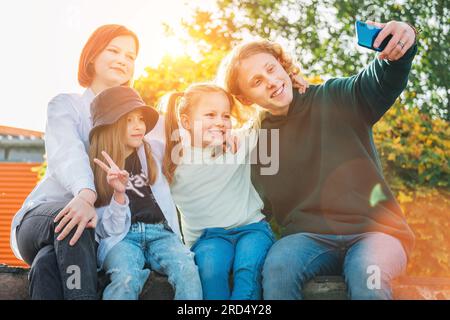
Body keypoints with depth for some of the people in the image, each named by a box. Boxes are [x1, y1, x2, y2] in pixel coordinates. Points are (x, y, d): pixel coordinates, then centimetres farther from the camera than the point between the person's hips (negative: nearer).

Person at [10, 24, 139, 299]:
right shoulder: (66, 105, 5)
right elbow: (67, 152, -18)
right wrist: (85, 194, -40)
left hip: (101, 229, 1)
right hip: (43, 215, -1)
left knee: (48, 264, -34)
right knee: (73, 217, -38)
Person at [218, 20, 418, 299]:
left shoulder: (335, 100, 4)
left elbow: (383, 81, -15)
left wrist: (402, 46, -38)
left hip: (375, 231, -2)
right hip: (310, 237, 2)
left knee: (366, 273, -35)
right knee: (278, 265, -30)